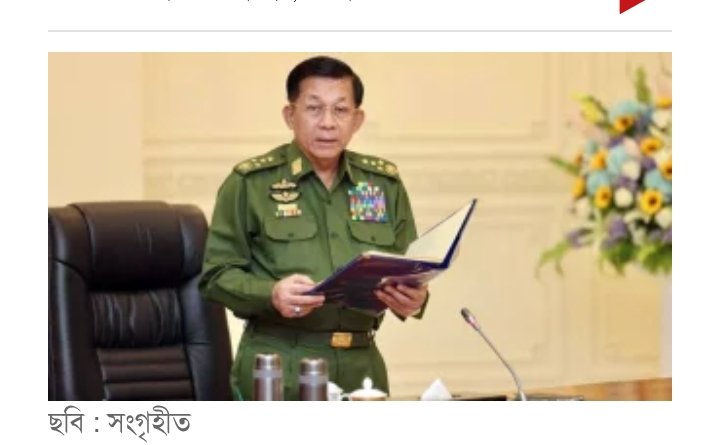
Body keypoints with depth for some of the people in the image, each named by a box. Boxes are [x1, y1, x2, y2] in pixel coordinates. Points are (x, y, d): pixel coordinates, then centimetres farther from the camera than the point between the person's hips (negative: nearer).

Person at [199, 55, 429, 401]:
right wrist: (271, 294, -21)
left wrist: (413, 298, -9)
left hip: (361, 366, 4)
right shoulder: (251, 182, -1)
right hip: (278, 369, -3)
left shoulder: (385, 184, 11)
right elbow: (217, 275, -2)